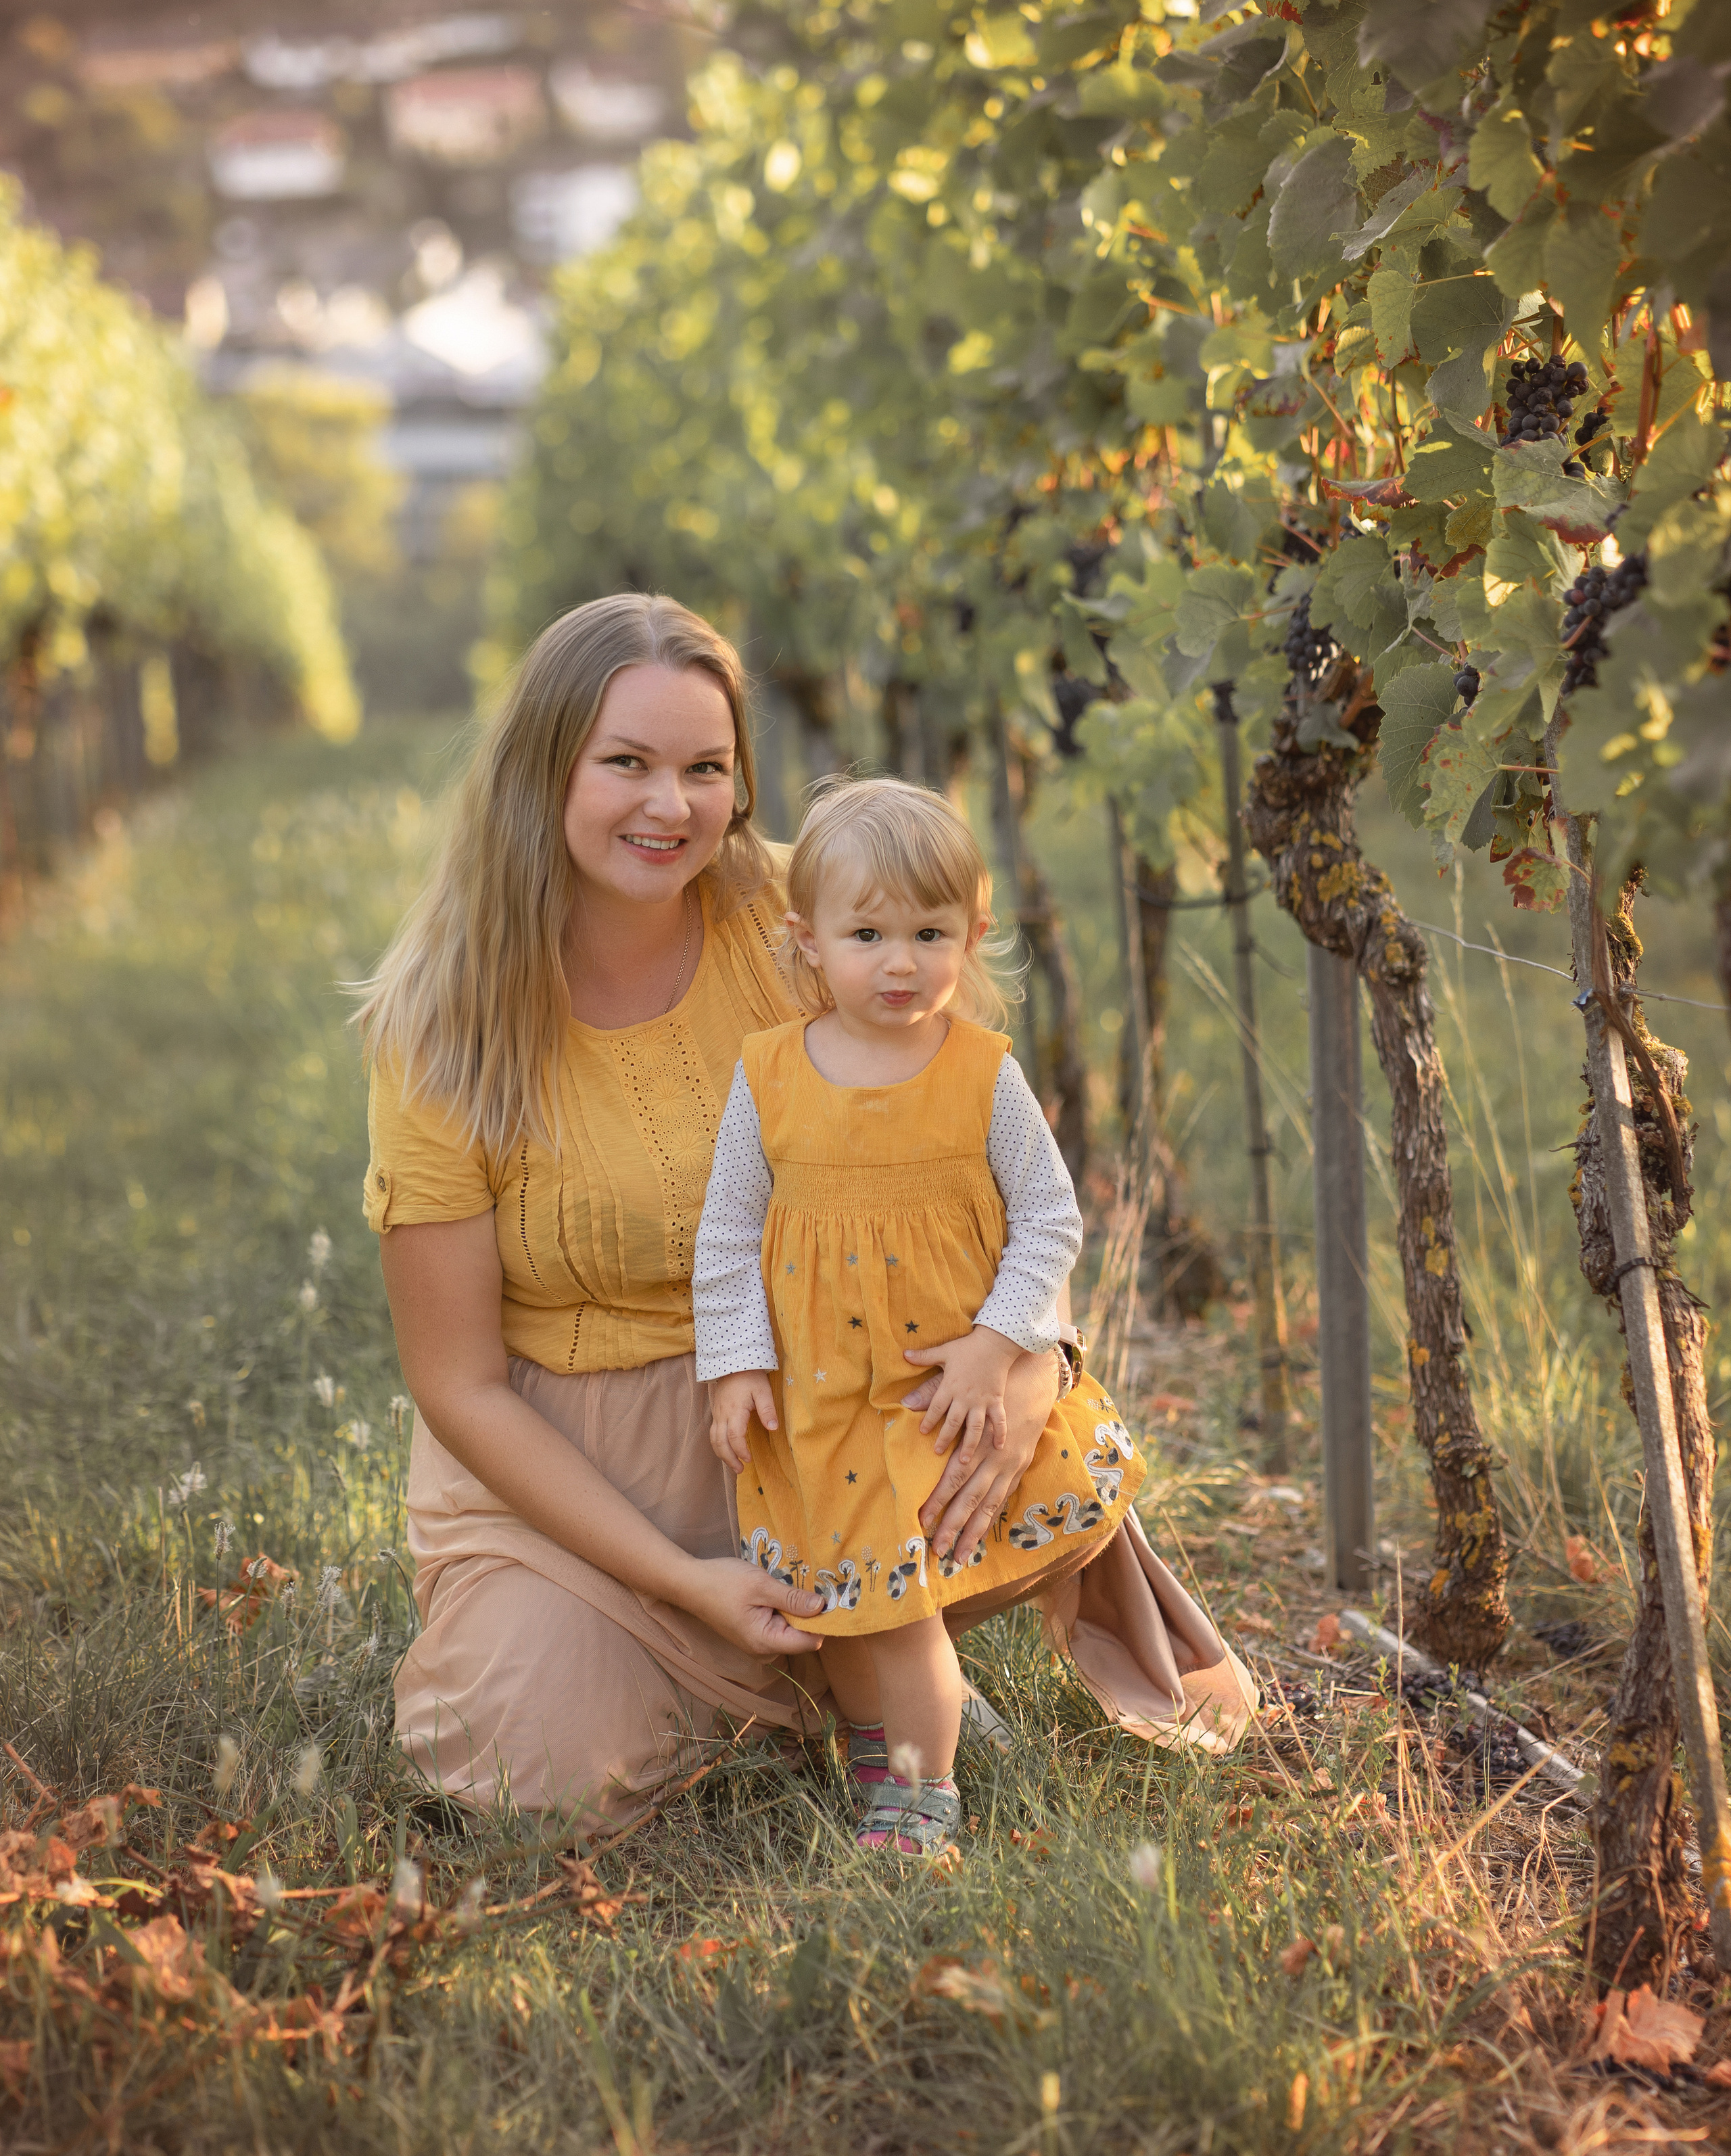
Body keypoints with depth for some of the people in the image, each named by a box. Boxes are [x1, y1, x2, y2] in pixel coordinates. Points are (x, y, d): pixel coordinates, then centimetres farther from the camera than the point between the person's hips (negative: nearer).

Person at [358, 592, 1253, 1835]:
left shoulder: (789, 936, -12)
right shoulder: (441, 1031, -17)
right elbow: (460, 1384, -13)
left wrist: (1028, 1366, -30)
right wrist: (681, 1579, -20)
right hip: (553, 1463, -2)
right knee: (562, 1768, -24)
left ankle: (816, 1646, 7)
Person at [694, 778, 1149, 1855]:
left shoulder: (985, 1076, -8)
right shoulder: (769, 1079, -5)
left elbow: (1050, 1220, -3)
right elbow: (728, 1237, 3)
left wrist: (995, 1346, -12)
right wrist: (737, 1366, -2)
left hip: (952, 1387, -2)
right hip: (815, 1398, 2)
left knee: (902, 1591, 0)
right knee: (848, 1594, 12)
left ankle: (924, 1793, 17)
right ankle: (886, 1743, 36)